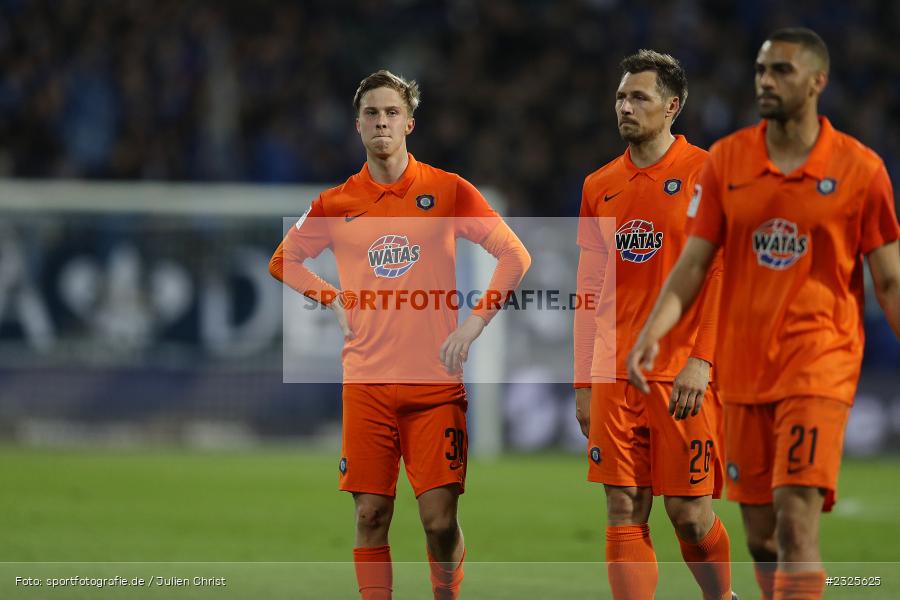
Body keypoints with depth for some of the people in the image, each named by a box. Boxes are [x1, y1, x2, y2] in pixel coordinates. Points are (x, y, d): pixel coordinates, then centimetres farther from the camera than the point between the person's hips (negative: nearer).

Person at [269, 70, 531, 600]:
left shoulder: (448, 190, 1)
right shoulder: (337, 204, 7)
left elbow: (515, 256, 2)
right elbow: (284, 261, 21)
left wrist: (474, 324, -8)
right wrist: (334, 301, 5)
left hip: (436, 381, -2)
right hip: (367, 385, 2)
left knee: (441, 519, -6)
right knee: (371, 516, 0)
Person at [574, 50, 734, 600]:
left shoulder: (705, 173, -3)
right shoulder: (600, 185, 12)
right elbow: (590, 291, 16)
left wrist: (700, 361, -17)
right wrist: (583, 382, 11)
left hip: (683, 374, -4)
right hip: (615, 375, 4)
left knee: (691, 513, -2)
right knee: (625, 514, -1)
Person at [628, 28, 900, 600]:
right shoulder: (726, 160, 5)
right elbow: (693, 264, 5)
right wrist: (652, 333, -9)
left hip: (820, 365, -4)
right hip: (744, 370, 4)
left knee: (796, 521, -16)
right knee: (760, 533, 8)